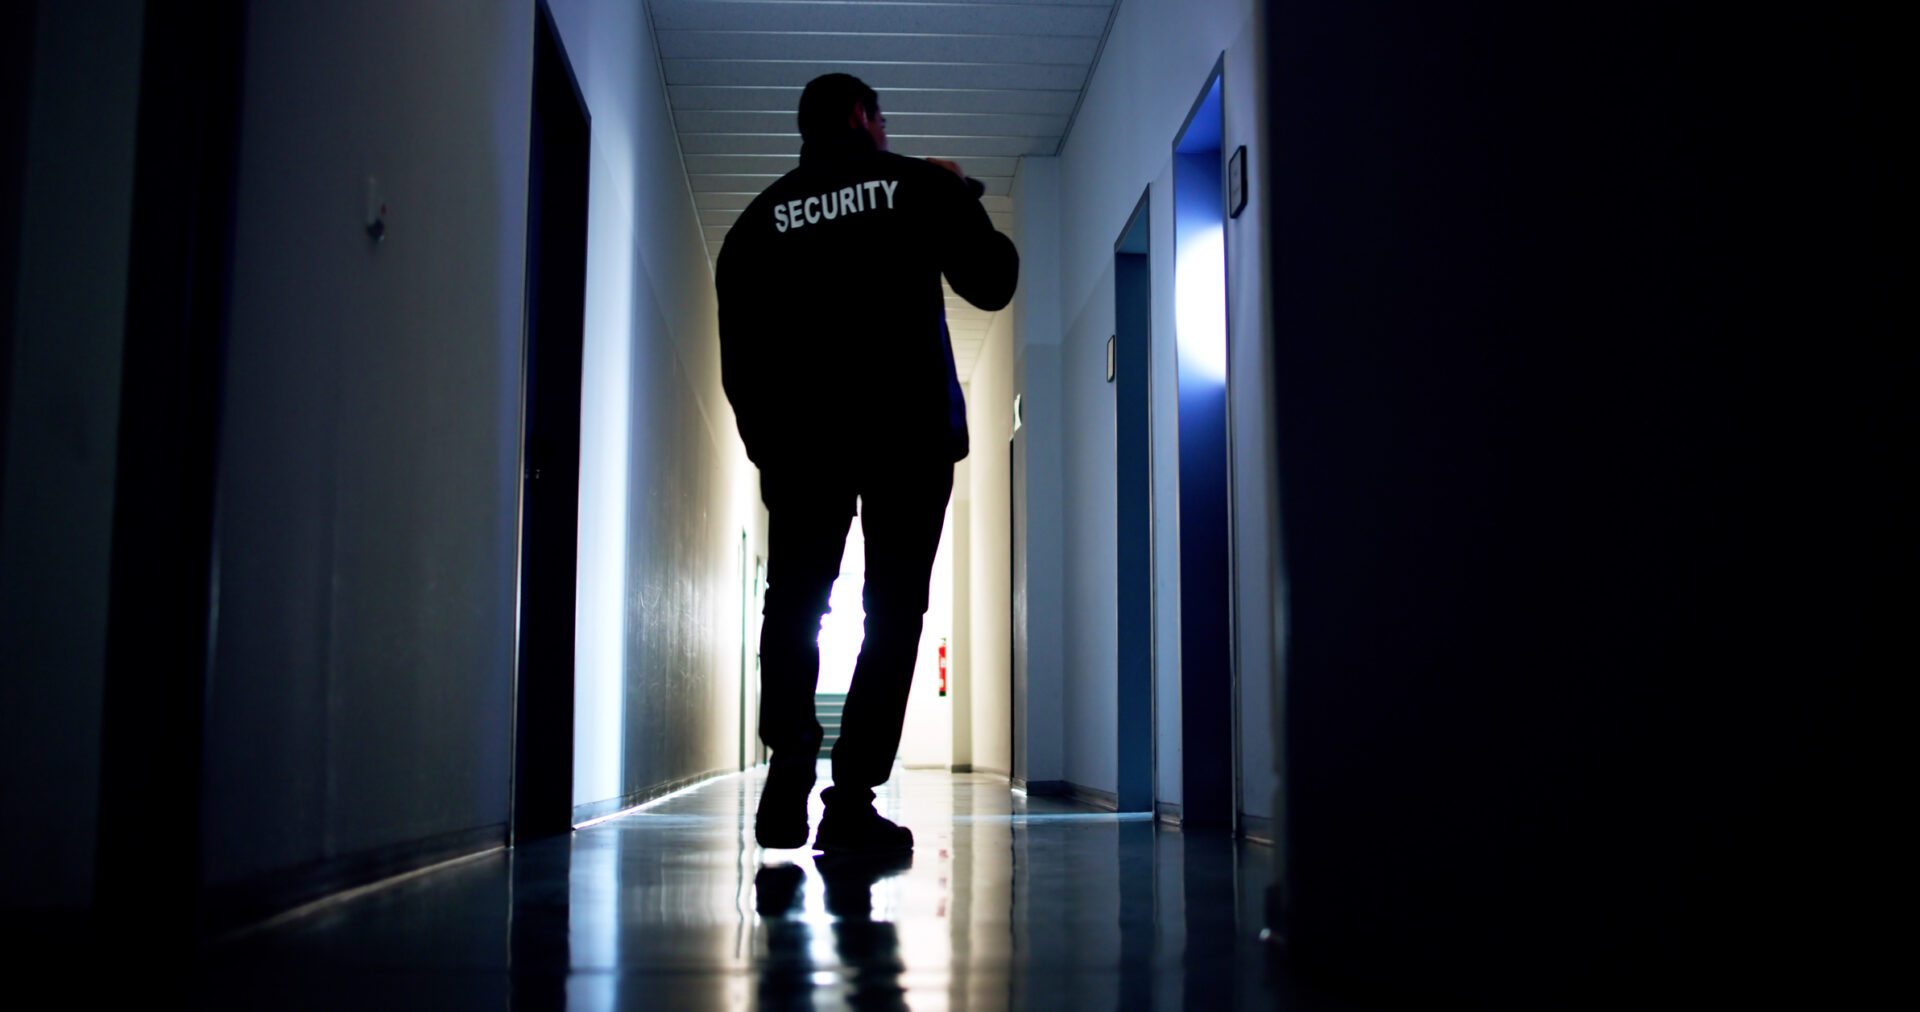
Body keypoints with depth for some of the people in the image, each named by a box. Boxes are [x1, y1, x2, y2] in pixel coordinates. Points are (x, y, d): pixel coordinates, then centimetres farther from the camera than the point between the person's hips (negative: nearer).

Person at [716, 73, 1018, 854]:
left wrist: (768, 447, 15)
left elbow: (738, 360, 8)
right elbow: (992, 283, 10)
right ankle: (851, 801, -5)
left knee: (794, 605, 12)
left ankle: (789, 768, -6)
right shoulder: (920, 185, 6)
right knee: (892, 613, 2)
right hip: (911, 432, -2)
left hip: (799, 439, 2)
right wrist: (958, 200, 23)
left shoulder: (759, 219, 11)